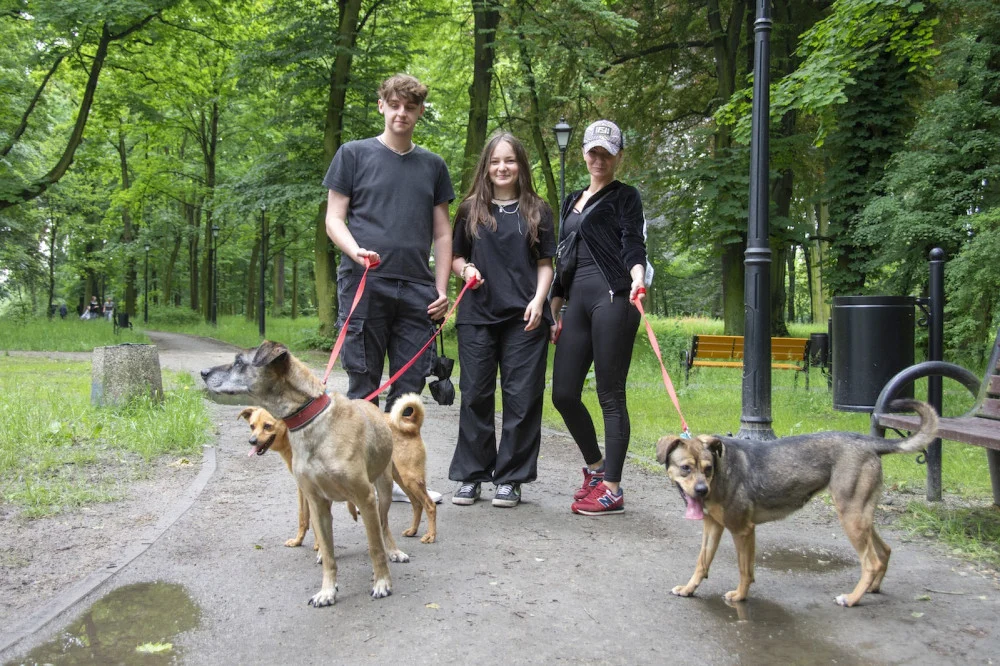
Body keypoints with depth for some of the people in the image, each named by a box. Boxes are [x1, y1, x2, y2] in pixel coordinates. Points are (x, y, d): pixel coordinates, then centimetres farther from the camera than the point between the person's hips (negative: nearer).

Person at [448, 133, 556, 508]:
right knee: (475, 395, 3)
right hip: (477, 314, 1)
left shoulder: (537, 211, 10)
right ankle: (471, 475, 14)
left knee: (522, 397, -1)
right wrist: (466, 269, -5)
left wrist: (538, 300, -6)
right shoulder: (471, 209, 12)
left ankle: (510, 478, 10)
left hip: (524, 317, -1)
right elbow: (455, 256, 17)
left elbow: (545, 263, 9)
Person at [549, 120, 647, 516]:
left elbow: (633, 244, -8)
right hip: (577, 300, 6)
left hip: (613, 298, -6)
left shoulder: (624, 196, 7)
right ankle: (595, 466, 23)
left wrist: (637, 275, -30)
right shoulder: (573, 200, 24)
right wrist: (555, 311, 21)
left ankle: (611, 490, 4)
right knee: (563, 394, 2)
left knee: (611, 396, -5)